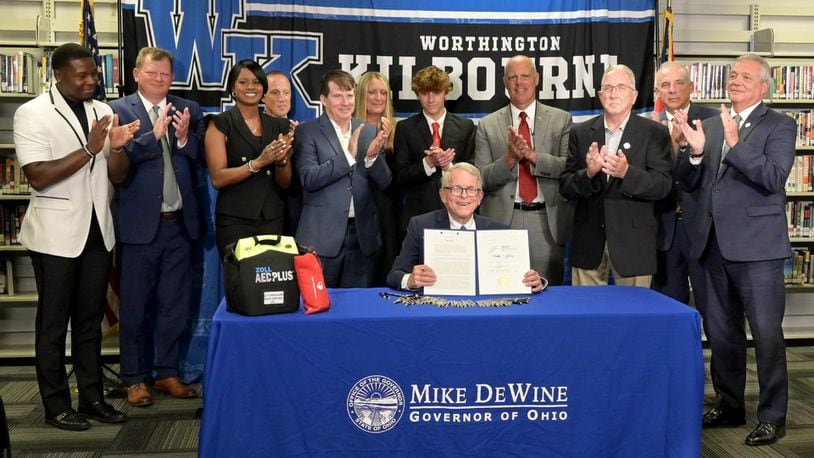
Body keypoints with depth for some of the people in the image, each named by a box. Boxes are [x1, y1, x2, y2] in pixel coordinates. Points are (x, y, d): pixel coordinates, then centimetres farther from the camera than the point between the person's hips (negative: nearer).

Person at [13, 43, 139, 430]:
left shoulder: (102, 111, 8)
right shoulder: (32, 113, -9)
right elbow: (37, 177, -18)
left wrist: (118, 147, -9)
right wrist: (89, 150, -23)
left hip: (97, 230, 5)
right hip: (56, 234, -5)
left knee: (91, 319, 13)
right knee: (53, 322, 6)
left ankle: (92, 397, 23)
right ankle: (56, 406, 17)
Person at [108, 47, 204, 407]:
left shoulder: (189, 110, 7)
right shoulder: (119, 110, -3)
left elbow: (202, 161, 4)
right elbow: (118, 163, -14)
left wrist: (184, 137, -13)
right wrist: (155, 134, -22)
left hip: (179, 224, 4)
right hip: (139, 224, -3)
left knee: (175, 306, 12)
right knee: (135, 307, 7)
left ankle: (167, 373, 25)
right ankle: (135, 378, 20)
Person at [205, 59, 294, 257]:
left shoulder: (279, 126, 11)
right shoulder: (220, 124, 1)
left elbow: (285, 182, 10)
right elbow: (217, 178, -9)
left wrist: (281, 160, -10)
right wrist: (258, 162, -19)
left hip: (273, 219, 3)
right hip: (234, 221, -3)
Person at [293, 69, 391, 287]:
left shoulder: (369, 131, 9)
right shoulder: (307, 131, -2)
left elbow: (383, 183, 6)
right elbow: (309, 179, -13)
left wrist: (372, 155, -13)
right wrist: (348, 155, -20)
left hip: (361, 235, 4)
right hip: (322, 236, -3)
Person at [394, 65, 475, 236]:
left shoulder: (466, 126, 6)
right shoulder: (405, 128, 4)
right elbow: (401, 177, -1)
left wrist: (448, 165, -15)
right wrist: (428, 163, -17)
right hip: (418, 214, 0)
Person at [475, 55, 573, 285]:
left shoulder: (561, 120, 7)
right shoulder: (487, 125, 7)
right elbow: (481, 179, 2)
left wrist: (533, 156, -17)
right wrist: (509, 159, -14)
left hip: (548, 224, 0)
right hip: (502, 223, 0)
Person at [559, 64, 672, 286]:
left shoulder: (654, 133, 1)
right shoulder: (580, 133, 7)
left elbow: (663, 185, -7)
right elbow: (565, 187, 3)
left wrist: (627, 173, -23)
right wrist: (588, 173, -17)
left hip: (632, 242, -2)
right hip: (588, 242, 2)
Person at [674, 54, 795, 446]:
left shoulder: (779, 126, -2)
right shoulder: (710, 125, 13)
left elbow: (774, 178, -17)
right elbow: (689, 183, 9)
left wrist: (735, 143, -23)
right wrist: (694, 151, -9)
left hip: (756, 245, -6)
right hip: (713, 243, 6)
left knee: (766, 334, 0)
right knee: (721, 332, 15)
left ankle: (772, 416, 12)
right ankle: (730, 406, 29)